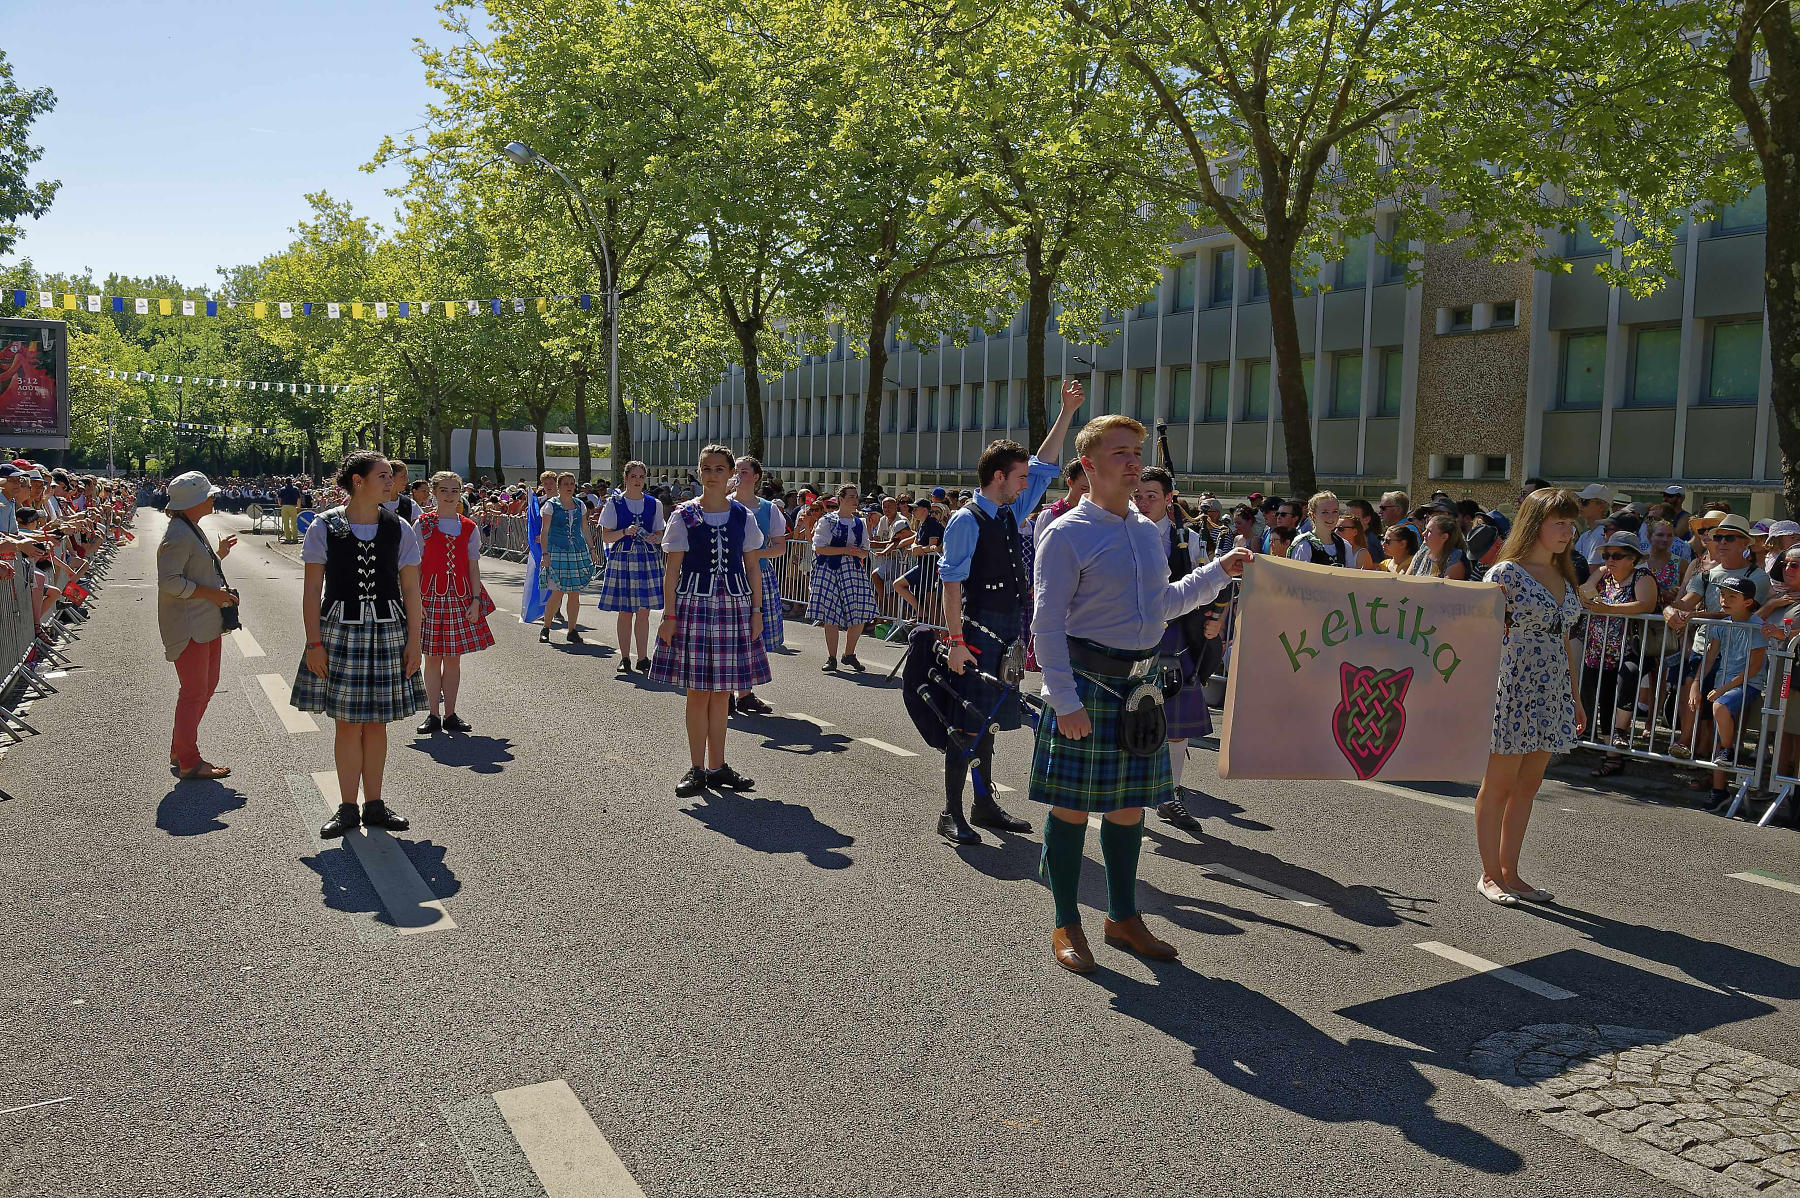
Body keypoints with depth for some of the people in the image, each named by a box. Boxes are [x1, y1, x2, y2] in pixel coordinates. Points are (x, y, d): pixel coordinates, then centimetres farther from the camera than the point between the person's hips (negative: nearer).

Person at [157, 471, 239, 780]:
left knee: (207, 686, 16)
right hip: (189, 626, -11)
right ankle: (188, 761, 5)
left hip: (207, 624, 11)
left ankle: (180, 751, 28)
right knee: (194, 692, -4)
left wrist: (219, 554, 17)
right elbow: (169, 582, -24)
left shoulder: (193, 530, 16)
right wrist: (211, 594, -20)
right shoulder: (178, 536, -18)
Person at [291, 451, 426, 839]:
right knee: (348, 724, 2)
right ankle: (348, 809, 14)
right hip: (341, 630, -2)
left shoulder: (399, 529, 2)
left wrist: (414, 640, -1)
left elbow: (411, 589, 4)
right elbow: (312, 589, -3)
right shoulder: (325, 527, -3)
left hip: (387, 631, 2)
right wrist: (314, 643, -8)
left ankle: (374, 805, 20)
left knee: (377, 723, 8)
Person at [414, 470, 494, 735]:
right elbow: (415, 566, -1)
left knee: (453, 659, 6)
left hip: (460, 597, 2)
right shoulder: (423, 525, 1)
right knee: (432, 658, 2)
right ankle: (433, 715, 11)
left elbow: (473, 568, 7)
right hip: (431, 594, -2)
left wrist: (475, 600, -2)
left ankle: (450, 715, 14)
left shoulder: (469, 528, 7)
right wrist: (416, 600, -8)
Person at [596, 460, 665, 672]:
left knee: (644, 611, 2)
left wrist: (656, 538, -8)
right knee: (625, 611, 2)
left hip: (648, 559, 2)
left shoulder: (653, 504, 10)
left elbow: (660, 534, 15)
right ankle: (624, 658, 11)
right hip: (622, 557, -2)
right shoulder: (614, 503, 2)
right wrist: (625, 532, -17)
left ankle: (642, 658, 8)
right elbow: (605, 537, 0)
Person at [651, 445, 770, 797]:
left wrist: (756, 611, 2)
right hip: (694, 602, -2)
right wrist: (669, 615, -7)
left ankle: (717, 767, 18)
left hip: (734, 604, 2)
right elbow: (672, 568, -2)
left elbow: (753, 568, 8)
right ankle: (697, 769, 11)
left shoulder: (743, 516, 6)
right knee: (698, 691, 1)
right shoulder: (684, 516, -1)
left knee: (722, 691, 8)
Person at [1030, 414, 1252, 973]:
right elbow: (1048, 624, -13)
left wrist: (1218, 572, 19)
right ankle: (1067, 925, 16)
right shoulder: (1066, 534, -9)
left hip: (1139, 685, 7)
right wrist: (1065, 700, -18)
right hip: (1087, 681, -7)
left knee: (1129, 806, 14)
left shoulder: (1148, 532, 14)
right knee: (1073, 806, 2)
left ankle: (1123, 917, 29)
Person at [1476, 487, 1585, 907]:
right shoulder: (1507, 572, -8)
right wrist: (1488, 693, -17)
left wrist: (1575, 698, 17)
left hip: (1552, 694, 7)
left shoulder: (1564, 578, 14)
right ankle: (1490, 874, 10)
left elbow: (1565, 642, 18)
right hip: (1513, 688, -7)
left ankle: (1509, 872, 19)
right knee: (1499, 784, 1)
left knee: (1527, 785, 10)